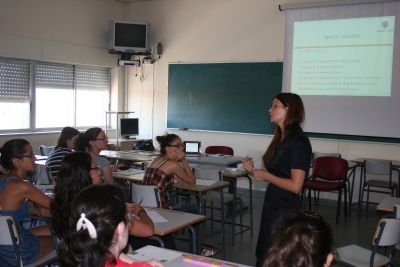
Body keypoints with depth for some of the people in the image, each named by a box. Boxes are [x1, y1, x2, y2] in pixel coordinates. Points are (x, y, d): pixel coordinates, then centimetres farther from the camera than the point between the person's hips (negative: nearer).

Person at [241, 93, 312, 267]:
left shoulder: (298, 141, -19)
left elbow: (295, 185, -25)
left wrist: (265, 176, -15)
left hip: (285, 210, -8)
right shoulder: (281, 138, 7)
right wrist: (253, 171, -3)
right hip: (272, 204, 8)